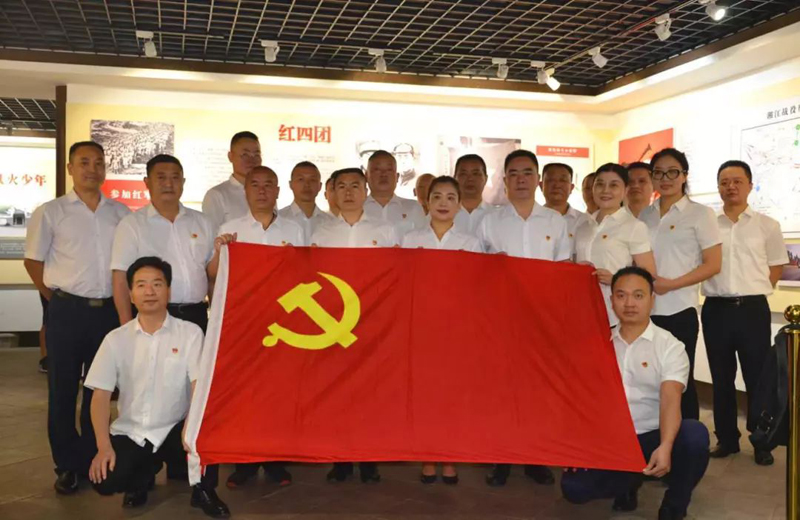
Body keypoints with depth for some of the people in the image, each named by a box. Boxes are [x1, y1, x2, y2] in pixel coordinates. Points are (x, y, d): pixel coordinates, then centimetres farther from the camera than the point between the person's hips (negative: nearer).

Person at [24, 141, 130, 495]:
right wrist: (59, 301, 0)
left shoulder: (121, 213, 7)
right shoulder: (50, 212, -1)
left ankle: (92, 460, 24)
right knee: (63, 390, 5)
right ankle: (67, 466, 16)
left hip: (109, 311, 3)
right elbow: (33, 262, 3)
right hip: (68, 312, -2)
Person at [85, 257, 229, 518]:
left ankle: (203, 489, -3)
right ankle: (145, 472, 14)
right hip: (130, 431, 2)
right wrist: (104, 446, -16)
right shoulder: (116, 339, -1)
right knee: (105, 481, -23)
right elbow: (100, 394, -3)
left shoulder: (190, 332, -7)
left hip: (174, 427, -2)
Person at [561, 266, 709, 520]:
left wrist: (665, 447, -37)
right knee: (573, 486, -22)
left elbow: (670, 400, -19)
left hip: (653, 437, -2)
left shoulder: (670, 346, -4)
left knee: (695, 434, -34)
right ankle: (627, 484, 12)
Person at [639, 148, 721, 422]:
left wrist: (671, 284, -15)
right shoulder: (644, 215, 13)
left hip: (679, 310, -4)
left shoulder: (700, 213, 0)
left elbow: (713, 264, -6)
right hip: (645, 310, 4)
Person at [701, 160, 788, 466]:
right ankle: (726, 439, 21)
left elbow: (776, 268, 8)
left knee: (758, 378, 2)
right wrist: (721, 291, 2)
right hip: (716, 309, 2)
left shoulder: (767, 226, 3)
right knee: (721, 378, 9)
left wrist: (753, 291, 0)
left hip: (752, 309, -1)